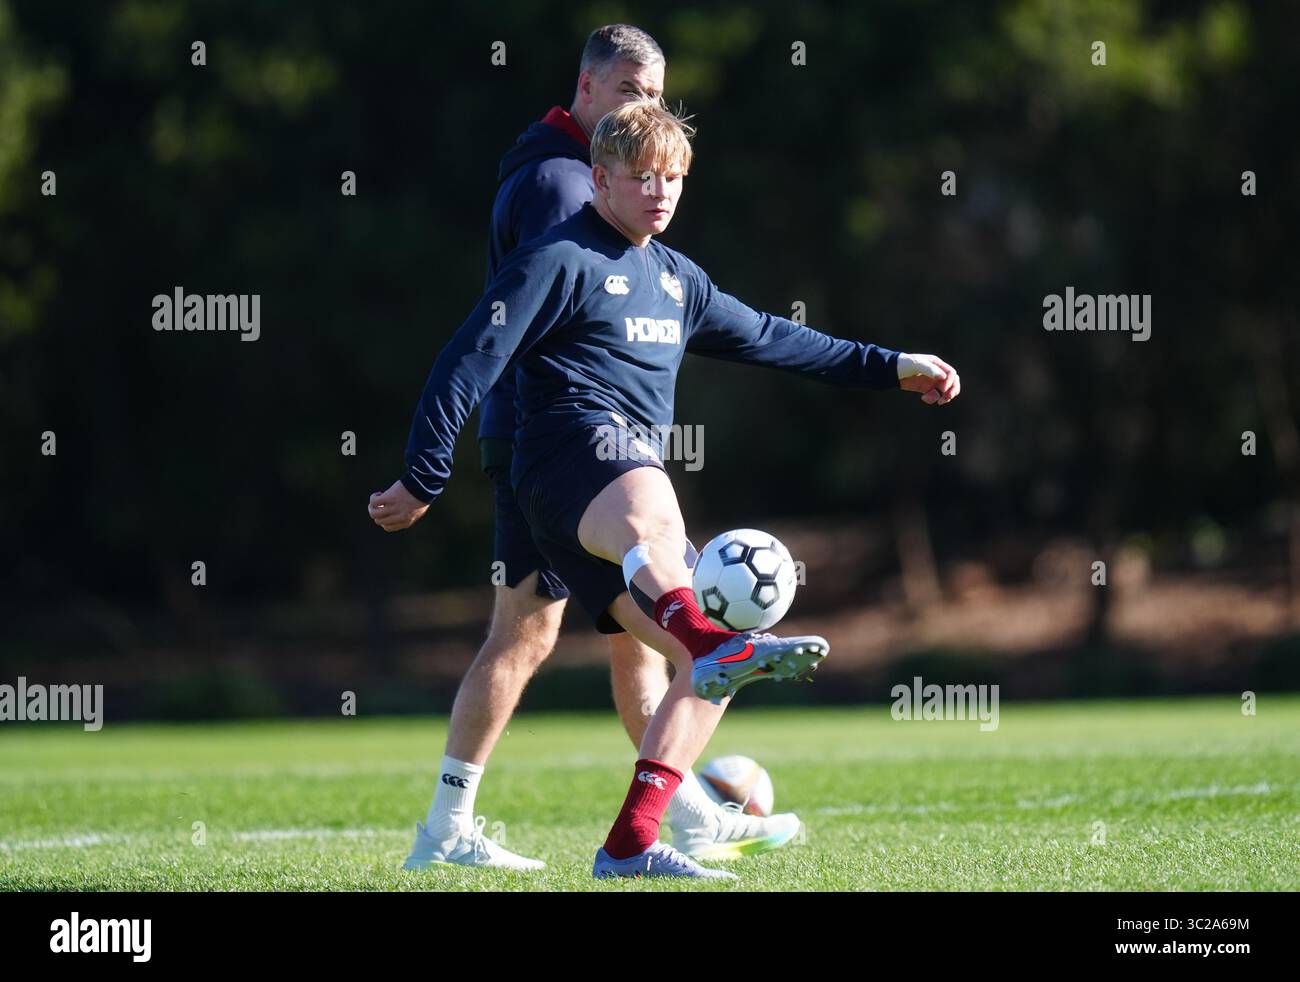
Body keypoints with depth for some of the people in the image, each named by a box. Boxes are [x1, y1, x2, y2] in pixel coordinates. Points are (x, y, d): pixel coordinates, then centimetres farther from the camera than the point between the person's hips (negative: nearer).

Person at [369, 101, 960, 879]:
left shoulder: (676, 280, 27)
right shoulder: (559, 262, 2)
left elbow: (769, 339, 38)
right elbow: (470, 363, -2)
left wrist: (889, 368, 39)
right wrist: (423, 481, -6)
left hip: (631, 484, 9)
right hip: (577, 447, -9)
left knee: (712, 668, -1)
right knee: (650, 515, -44)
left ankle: (631, 844, -3)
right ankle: (714, 644, -77)